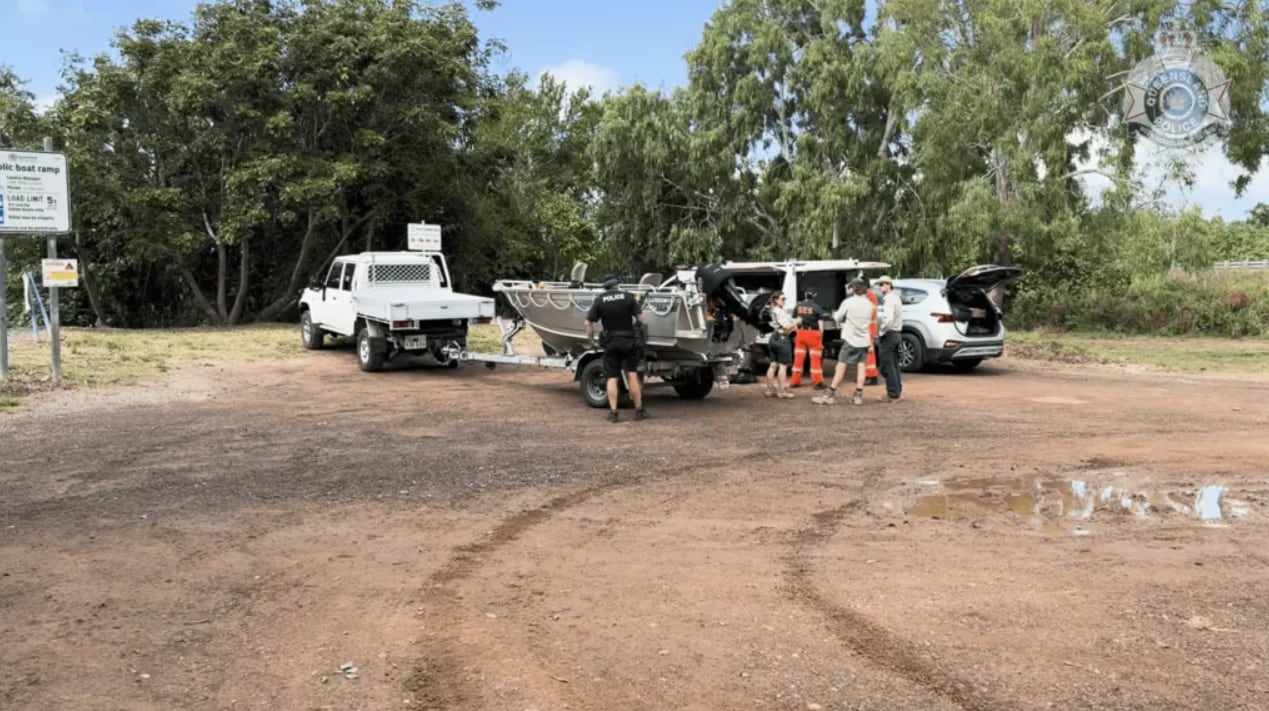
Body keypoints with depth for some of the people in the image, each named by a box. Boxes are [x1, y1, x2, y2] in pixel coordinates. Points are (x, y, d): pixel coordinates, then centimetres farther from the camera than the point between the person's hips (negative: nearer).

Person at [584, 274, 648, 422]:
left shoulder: (599, 300, -2)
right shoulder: (628, 297, -4)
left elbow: (588, 322, -4)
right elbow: (641, 318, -7)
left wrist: (590, 337, 12)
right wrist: (635, 324, 15)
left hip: (610, 342, 1)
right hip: (629, 340, 0)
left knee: (612, 378, 6)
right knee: (632, 375, 4)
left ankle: (613, 412, 1)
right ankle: (639, 410, 6)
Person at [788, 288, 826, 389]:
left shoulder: (798, 306, 3)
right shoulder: (817, 307, -8)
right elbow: (821, 325, -9)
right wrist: (821, 337, -1)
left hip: (801, 333, 4)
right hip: (813, 333, -4)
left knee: (798, 358, 10)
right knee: (815, 359, 1)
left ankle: (795, 381, 15)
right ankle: (818, 382, 3)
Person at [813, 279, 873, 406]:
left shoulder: (848, 302, -9)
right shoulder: (869, 304, 7)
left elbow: (838, 318, -2)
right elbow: (869, 320, 16)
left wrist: (835, 314, 20)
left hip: (851, 338, -5)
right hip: (864, 339, 5)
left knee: (841, 366, -3)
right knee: (861, 365, 6)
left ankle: (830, 394, -3)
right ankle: (859, 395, 4)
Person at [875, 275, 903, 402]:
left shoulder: (889, 300, -17)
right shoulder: (895, 298, 16)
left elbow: (889, 319, -28)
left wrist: (880, 331, -17)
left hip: (888, 334, -10)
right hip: (897, 333, 10)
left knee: (887, 365, -6)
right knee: (894, 364, 17)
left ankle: (892, 393, -5)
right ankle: (897, 391, 23)